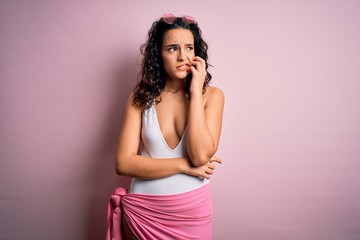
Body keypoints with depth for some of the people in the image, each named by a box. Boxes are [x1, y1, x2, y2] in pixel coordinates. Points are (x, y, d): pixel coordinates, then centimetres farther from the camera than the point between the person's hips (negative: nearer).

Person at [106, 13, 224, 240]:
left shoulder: (212, 95, -7)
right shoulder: (141, 97, -6)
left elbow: (201, 155, -21)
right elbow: (124, 163, -13)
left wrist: (195, 92, -19)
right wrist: (184, 165, -17)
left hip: (193, 209, 0)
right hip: (142, 209, 0)